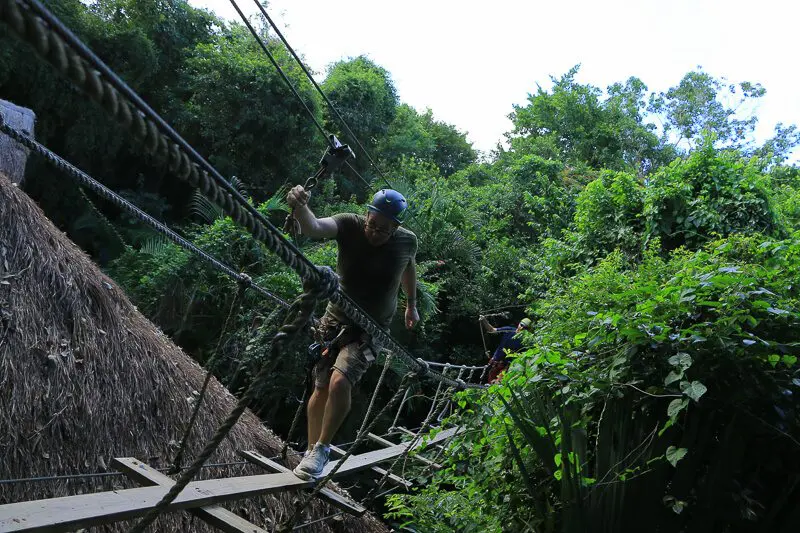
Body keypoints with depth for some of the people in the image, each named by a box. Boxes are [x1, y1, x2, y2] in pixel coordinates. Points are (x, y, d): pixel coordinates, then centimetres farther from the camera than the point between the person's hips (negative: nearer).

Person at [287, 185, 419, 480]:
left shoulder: (407, 241, -11)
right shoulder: (349, 225, -17)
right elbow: (313, 228, -37)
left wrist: (412, 305, 24)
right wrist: (300, 208, -59)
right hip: (336, 319, 1)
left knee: (340, 382, -23)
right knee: (321, 389, 6)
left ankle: (322, 449, -3)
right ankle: (312, 451, 29)